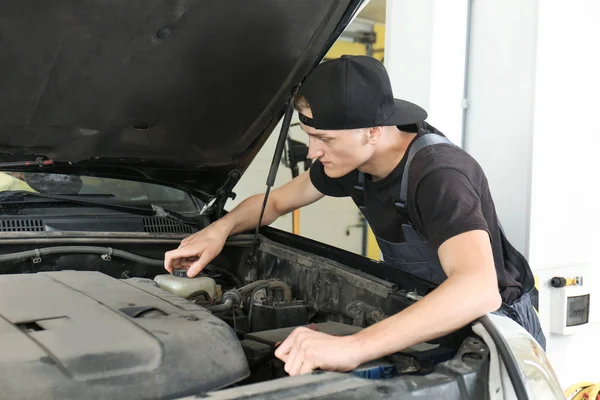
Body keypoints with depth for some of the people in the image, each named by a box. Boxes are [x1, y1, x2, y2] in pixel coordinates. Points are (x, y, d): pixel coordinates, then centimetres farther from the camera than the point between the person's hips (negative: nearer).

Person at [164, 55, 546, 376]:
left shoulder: (438, 175, -33)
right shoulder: (353, 160, -9)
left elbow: (479, 291, -50)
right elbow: (276, 201, 8)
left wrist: (353, 347, -58)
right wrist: (221, 227, -12)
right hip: (423, 319, 6)